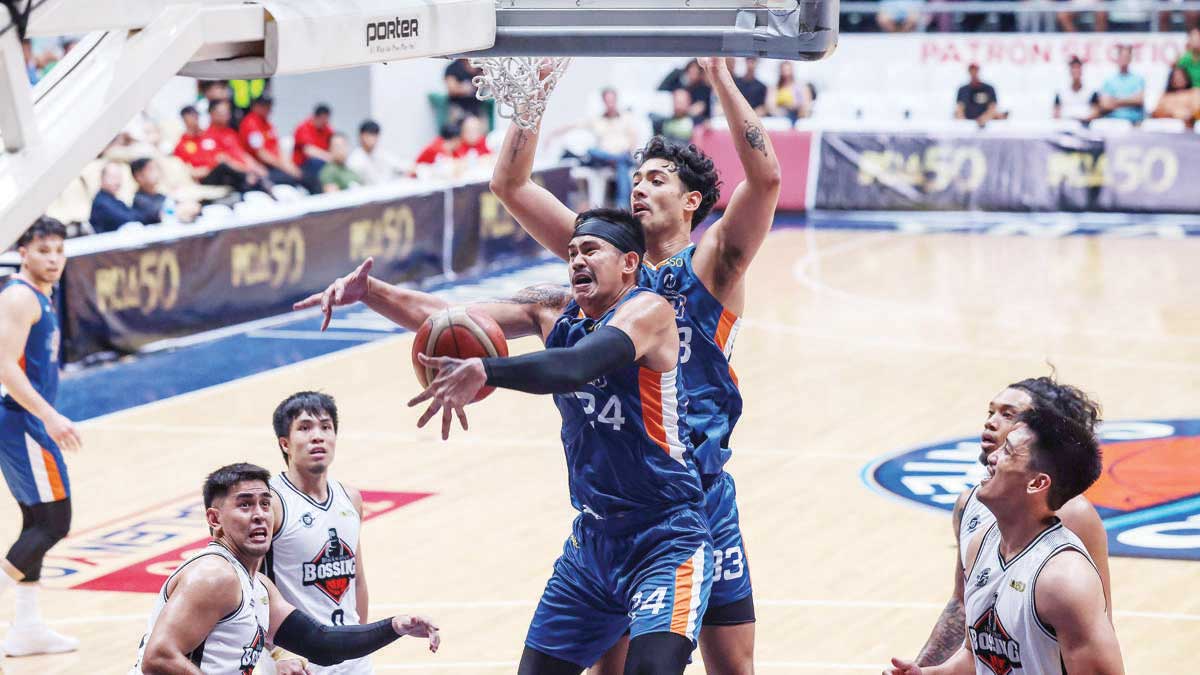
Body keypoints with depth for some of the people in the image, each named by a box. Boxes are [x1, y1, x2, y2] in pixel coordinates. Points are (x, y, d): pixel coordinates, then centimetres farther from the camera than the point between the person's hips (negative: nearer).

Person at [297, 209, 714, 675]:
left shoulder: (648, 311, -15)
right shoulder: (555, 309, 6)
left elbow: (574, 366, -35)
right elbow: (444, 318, -1)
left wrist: (484, 371, -49)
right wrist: (368, 291, -18)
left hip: (666, 539, -7)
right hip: (593, 537, 7)